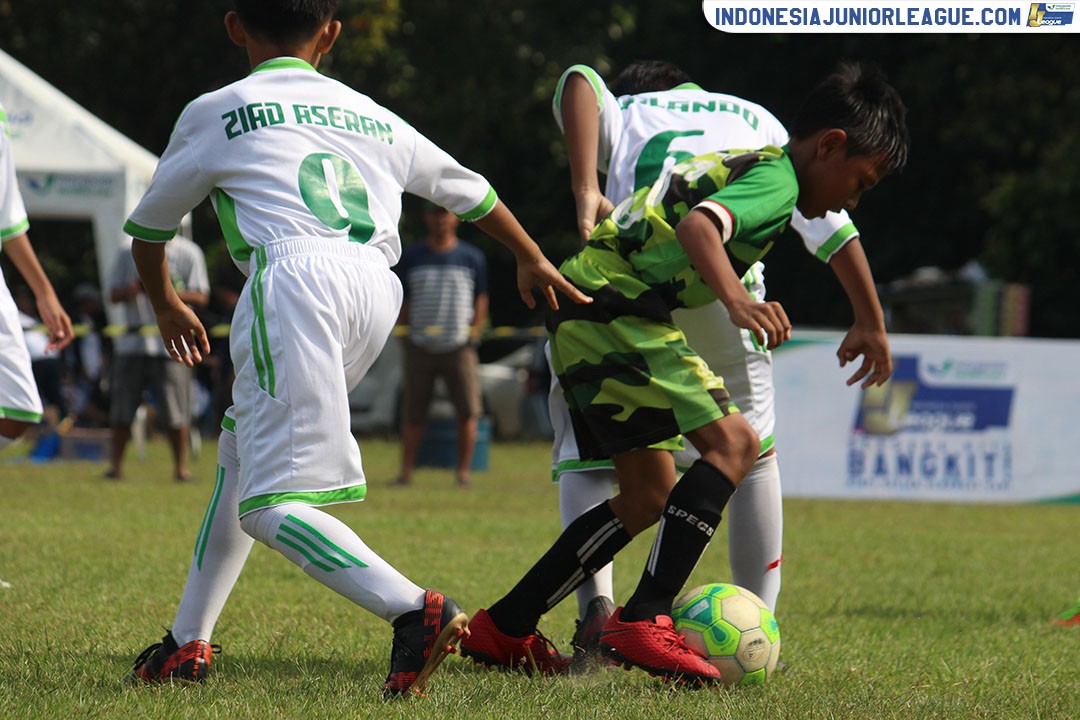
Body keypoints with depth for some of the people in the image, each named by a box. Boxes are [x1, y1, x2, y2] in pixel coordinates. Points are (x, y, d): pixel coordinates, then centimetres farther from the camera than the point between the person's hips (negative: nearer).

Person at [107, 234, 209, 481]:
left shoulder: (188, 252, 3)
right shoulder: (128, 253, 12)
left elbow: (201, 297, -1)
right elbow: (114, 294, 10)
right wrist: (133, 289, -13)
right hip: (132, 342, 3)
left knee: (175, 412, -4)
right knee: (121, 409, 2)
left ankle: (180, 467, 5)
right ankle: (115, 465, 11)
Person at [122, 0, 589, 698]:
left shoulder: (216, 112, 19)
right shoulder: (372, 116, 30)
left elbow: (146, 232, 31)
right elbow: (470, 190, 42)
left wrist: (167, 310, 51)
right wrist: (532, 260, 59)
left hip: (296, 274, -6)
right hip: (378, 286, 6)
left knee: (270, 505, -9)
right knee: (243, 449, 23)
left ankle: (416, 610, -29)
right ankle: (189, 643, 21)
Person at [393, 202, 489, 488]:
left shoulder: (472, 257, 8)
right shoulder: (411, 257, 9)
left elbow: (481, 298, 13)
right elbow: (402, 300, 13)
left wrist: (475, 330, 1)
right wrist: (404, 331, 2)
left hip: (459, 347, -1)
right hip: (420, 347, 1)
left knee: (468, 411, -6)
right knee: (413, 415, 2)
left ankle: (463, 472, 2)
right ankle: (406, 472, 9)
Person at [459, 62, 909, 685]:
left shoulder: (738, 165, 24)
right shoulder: (777, 178, -7)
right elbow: (699, 226, -26)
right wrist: (736, 299, -42)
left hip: (580, 318, 10)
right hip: (617, 316, -10)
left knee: (649, 495, 14)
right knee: (732, 442, -18)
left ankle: (501, 629, 18)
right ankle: (644, 622, -25)